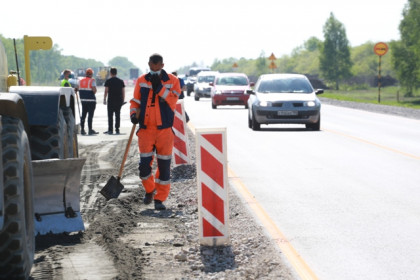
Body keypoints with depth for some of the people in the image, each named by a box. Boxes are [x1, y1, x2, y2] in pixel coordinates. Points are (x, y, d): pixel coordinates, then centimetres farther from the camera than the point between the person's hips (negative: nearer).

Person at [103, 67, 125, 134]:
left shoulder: (108, 81, -3)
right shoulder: (121, 81, 7)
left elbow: (106, 91, -6)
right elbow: (123, 91, 7)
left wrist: (104, 99, 1)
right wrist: (123, 100, 14)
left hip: (111, 100, -3)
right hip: (119, 100, 3)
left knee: (110, 115, 1)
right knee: (117, 115, 7)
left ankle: (110, 130, -2)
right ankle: (117, 130, 5)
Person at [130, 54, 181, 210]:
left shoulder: (172, 81, 2)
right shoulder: (141, 81, 8)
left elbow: (172, 101, -12)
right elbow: (135, 101, 13)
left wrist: (159, 86, -18)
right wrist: (133, 114, -5)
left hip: (164, 129, -1)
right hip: (146, 128, 1)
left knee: (164, 165, 0)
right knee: (144, 165, -2)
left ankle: (160, 198, 10)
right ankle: (149, 190, 25)